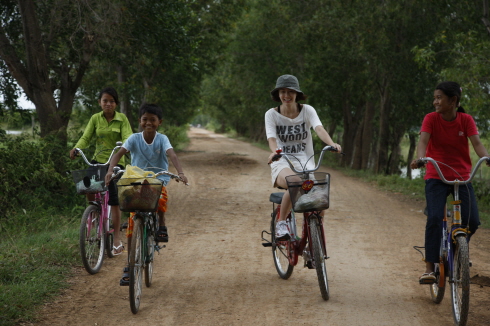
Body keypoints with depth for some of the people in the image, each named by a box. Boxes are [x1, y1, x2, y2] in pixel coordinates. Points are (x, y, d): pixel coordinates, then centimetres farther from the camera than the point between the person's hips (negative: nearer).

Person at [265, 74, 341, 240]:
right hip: (282, 164, -2)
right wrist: (274, 151, -39)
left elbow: (319, 128, -16)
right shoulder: (272, 114, 1)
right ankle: (281, 223, -17)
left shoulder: (307, 110, 2)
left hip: (305, 162, 2)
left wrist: (331, 143, -37)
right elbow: (272, 138, -14)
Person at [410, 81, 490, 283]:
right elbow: (423, 141, -19)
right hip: (436, 177, -2)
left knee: (472, 221, -11)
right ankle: (429, 268, -16)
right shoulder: (431, 119, -5)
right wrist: (420, 159, -41)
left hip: (462, 176, 2)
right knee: (434, 219, -20)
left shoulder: (466, 120, -2)